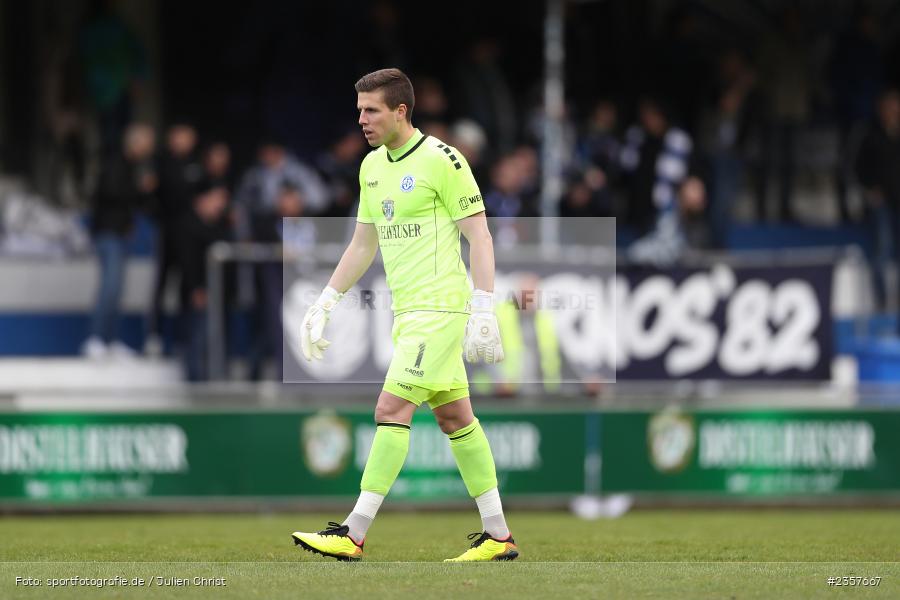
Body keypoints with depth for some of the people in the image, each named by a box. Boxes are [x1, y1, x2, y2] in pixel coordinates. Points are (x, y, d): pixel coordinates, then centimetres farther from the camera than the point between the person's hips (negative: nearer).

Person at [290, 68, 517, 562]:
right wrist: (324, 305, 18)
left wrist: (483, 310, -18)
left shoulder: (442, 160, -11)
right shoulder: (372, 166, 13)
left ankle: (354, 533, -14)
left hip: (440, 307, -9)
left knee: (392, 410, -13)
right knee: (455, 417, 9)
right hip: (408, 311, 9)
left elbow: (479, 235, -12)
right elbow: (362, 245, 22)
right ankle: (498, 535, 13)